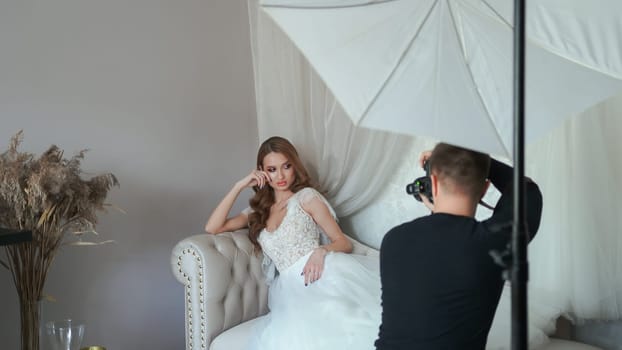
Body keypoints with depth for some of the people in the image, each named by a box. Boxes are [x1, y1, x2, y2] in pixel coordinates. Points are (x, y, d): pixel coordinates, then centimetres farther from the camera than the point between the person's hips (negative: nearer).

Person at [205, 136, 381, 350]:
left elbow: (344, 242, 9)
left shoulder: (306, 196, 13)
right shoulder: (258, 210, 26)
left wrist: (321, 251, -15)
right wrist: (240, 186, 14)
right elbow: (212, 228, 16)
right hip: (292, 287, 2)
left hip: (322, 272, -2)